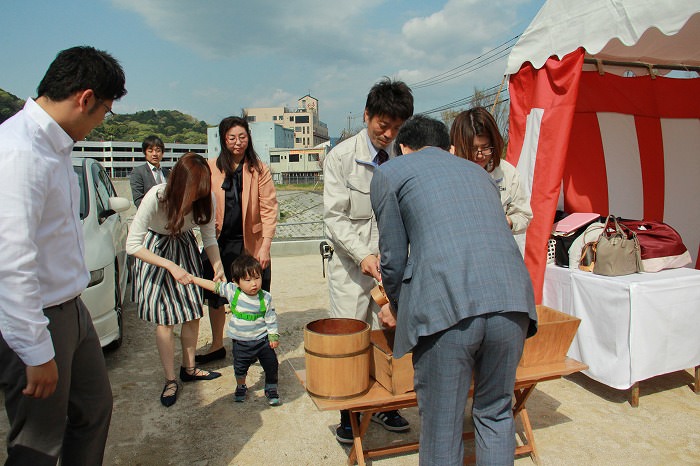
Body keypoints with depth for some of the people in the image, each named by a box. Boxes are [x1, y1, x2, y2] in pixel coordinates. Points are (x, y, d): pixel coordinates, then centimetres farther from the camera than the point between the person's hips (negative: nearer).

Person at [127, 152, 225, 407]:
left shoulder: (206, 199, -21)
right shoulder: (156, 197, -32)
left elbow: (209, 237, -8)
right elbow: (132, 245, -27)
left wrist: (217, 266, -24)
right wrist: (170, 266, -34)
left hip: (185, 247, 4)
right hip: (155, 252, -4)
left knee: (193, 314, 4)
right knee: (164, 319, -6)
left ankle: (189, 369, 24)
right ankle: (170, 381, 9)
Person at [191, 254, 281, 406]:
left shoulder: (265, 297, -13)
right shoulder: (232, 291, -12)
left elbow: (271, 318, -5)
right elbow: (213, 285, -6)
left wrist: (274, 336, -7)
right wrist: (191, 278, -5)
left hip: (262, 339, -1)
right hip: (241, 341, 1)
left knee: (271, 365, 6)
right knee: (240, 368, 17)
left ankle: (271, 389, 30)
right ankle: (241, 387, 45)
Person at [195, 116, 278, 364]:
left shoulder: (259, 169, -2)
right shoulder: (211, 168, 3)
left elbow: (269, 209, -6)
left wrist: (265, 245, -13)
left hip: (250, 242, -2)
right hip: (219, 242, 3)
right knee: (215, 296, 13)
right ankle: (217, 346, 32)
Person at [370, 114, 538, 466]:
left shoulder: (389, 172, 15)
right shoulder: (477, 171, 29)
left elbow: (394, 256, 9)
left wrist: (395, 306, 28)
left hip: (445, 307, -5)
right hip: (511, 301, 5)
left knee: (441, 428, 12)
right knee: (495, 414, 25)